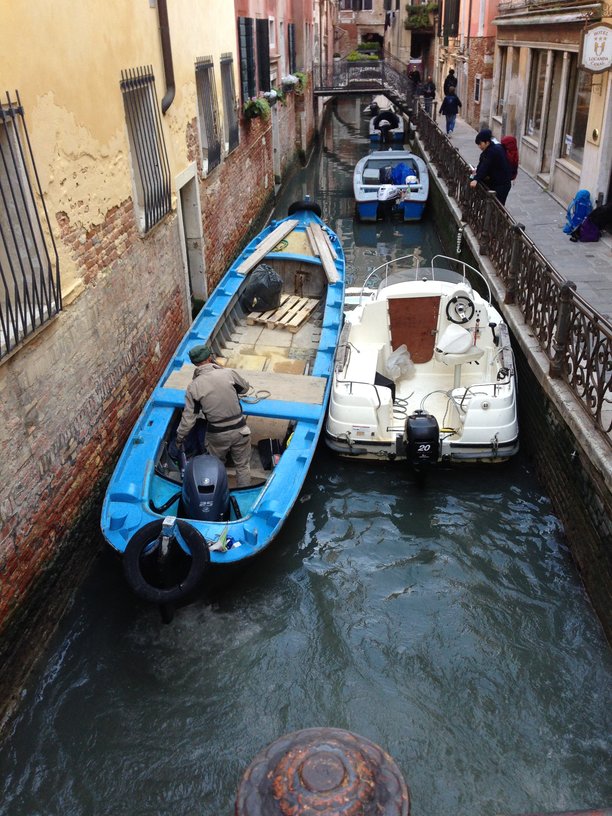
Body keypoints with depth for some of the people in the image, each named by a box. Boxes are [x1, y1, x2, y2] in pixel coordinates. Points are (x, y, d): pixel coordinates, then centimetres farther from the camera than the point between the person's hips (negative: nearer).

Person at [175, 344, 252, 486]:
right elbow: (245, 388, 7)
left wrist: (180, 437, 10)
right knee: (243, 466, 17)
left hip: (216, 435, 1)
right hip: (239, 430, -1)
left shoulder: (193, 387, -9)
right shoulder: (229, 373, -13)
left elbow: (188, 417, -4)